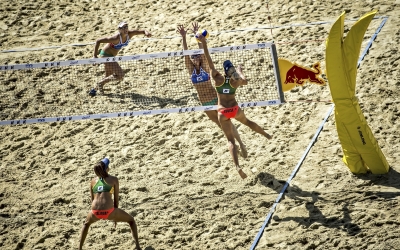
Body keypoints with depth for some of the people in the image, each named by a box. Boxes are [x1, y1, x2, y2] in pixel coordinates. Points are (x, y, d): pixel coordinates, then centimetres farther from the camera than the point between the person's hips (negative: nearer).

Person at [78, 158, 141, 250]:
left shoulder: (93, 181, 21)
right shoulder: (114, 179, 12)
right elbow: (116, 198, 16)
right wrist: (116, 216, 26)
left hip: (95, 212, 3)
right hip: (108, 211, -3)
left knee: (86, 223, 39)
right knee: (131, 220, 22)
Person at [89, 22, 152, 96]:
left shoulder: (129, 34, -13)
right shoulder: (116, 38, -32)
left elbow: (143, 31, -6)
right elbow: (98, 41, -28)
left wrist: (146, 33, -32)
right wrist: (95, 55, -26)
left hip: (111, 56, 8)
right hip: (106, 55, -8)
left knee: (109, 77, 20)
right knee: (120, 75, -15)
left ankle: (95, 89, 38)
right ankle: (100, 84, 0)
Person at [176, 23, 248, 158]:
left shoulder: (205, 66, -9)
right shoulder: (191, 69, -2)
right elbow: (185, 53, -12)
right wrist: (183, 37, -23)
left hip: (215, 98, -4)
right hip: (204, 102, 4)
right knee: (220, 124, 15)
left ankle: (241, 144, 6)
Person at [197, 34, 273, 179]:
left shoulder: (217, 78, -9)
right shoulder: (236, 81, -5)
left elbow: (209, 62, -11)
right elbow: (245, 81, 18)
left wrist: (204, 44, -12)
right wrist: (240, 71, 33)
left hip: (223, 112, -2)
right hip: (235, 109, 2)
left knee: (230, 140, -1)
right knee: (247, 121, 35)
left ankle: (237, 166, -19)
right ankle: (267, 135, 57)